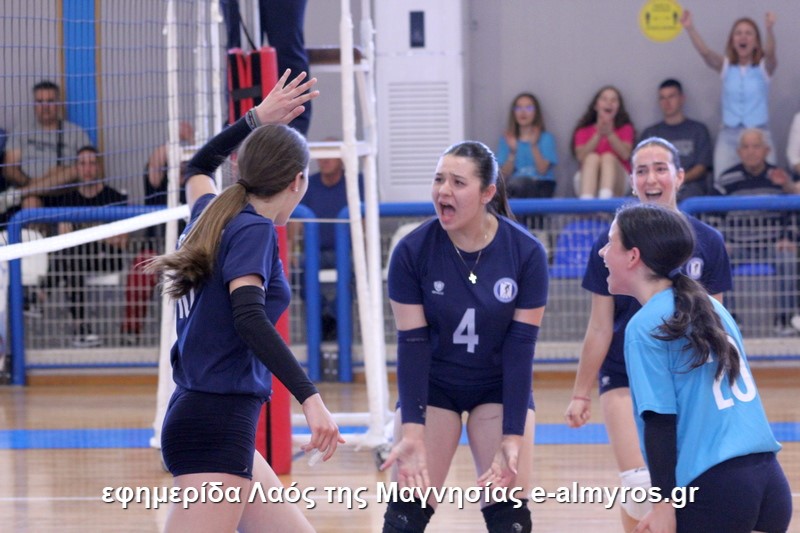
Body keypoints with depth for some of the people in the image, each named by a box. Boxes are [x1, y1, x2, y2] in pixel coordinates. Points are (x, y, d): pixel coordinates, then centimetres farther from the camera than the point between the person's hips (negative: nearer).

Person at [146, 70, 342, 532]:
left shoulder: (212, 214, 15)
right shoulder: (253, 230, -9)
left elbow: (198, 169, 40)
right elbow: (248, 317, -25)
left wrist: (257, 120, 36)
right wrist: (310, 398, -31)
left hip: (197, 415, 10)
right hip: (219, 421, -10)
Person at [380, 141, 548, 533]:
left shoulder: (526, 252, -19)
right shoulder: (412, 251, -18)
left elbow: (520, 347, -17)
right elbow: (412, 344, -16)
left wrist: (513, 437, -20)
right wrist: (412, 431, -23)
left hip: (501, 386, 0)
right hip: (432, 386, 0)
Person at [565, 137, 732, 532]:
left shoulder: (707, 242, -2)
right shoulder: (612, 244, -6)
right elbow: (599, 329, -1)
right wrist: (580, 393, 0)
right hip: (625, 379, -2)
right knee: (641, 487, -15)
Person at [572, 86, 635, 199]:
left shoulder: (625, 129, 16)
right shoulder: (584, 131, 15)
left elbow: (625, 154, -6)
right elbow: (581, 156, -7)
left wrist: (610, 134, -20)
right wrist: (598, 135, -19)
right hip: (589, 182, 0)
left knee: (608, 157, -29)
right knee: (592, 157, -30)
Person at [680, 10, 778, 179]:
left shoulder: (764, 66, 0)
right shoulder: (725, 66, 4)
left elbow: (770, 53, -21)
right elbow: (705, 52, -13)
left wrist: (769, 30, -43)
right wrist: (690, 29, -31)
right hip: (729, 135, 2)